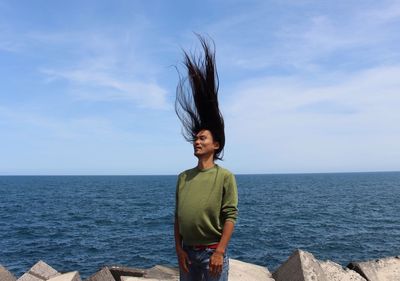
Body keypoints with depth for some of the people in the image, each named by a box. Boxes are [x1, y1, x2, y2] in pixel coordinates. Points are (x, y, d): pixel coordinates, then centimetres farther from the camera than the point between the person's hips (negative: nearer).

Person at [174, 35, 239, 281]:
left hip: (212, 251, -5)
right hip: (187, 251, 5)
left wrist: (219, 252, -17)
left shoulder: (225, 176, -10)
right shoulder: (183, 177, 4)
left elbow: (230, 216, -13)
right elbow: (178, 215, 5)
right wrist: (179, 248, 0)